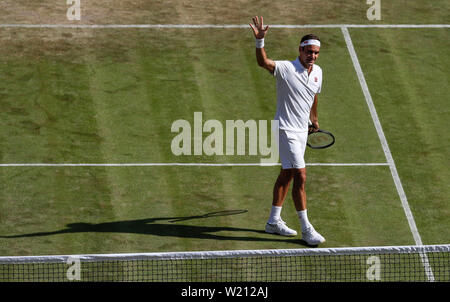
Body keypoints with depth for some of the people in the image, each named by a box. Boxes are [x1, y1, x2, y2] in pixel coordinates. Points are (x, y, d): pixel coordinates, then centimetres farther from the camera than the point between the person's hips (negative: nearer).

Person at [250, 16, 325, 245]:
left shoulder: (317, 72, 4)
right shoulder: (286, 69, -18)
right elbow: (263, 63, -37)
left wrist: (314, 119, 34)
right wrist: (259, 40, -52)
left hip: (302, 131, 8)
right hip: (286, 130, -8)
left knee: (286, 175, 16)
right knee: (300, 177, -12)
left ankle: (274, 221, 27)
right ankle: (306, 230, -7)